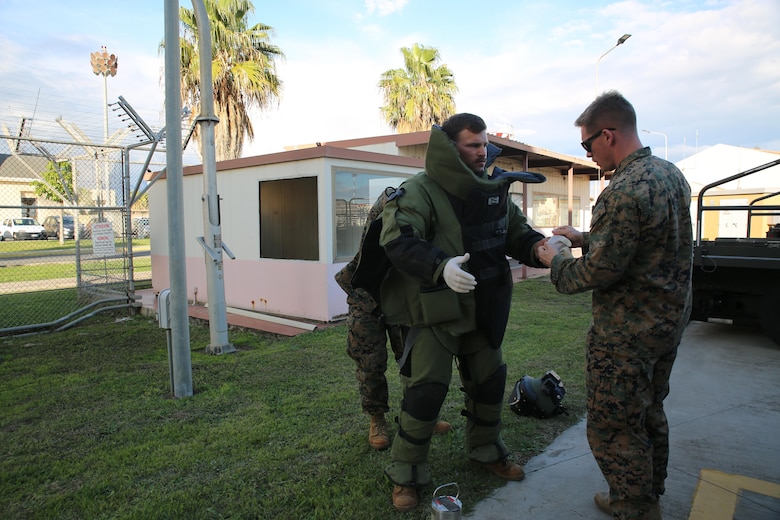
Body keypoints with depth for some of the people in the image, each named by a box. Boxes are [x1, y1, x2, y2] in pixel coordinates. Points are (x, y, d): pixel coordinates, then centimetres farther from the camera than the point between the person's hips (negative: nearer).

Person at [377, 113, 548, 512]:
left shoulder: (495, 190, 8)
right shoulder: (419, 191, -15)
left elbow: (516, 231, 11)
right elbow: (397, 240, -27)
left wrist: (538, 247, -12)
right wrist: (440, 266, -41)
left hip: (482, 311, 7)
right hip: (435, 311, -7)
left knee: (490, 381, 18)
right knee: (425, 390, -4)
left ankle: (486, 452, 43)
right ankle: (406, 474, 17)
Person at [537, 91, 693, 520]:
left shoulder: (624, 193, -27)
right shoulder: (670, 174, 4)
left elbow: (598, 272, -24)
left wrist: (556, 263, -6)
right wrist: (585, 239, 14)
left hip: (627, 335, -10)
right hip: (669, 323, 10)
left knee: (612, 427, 6)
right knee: (649, 414, 25)